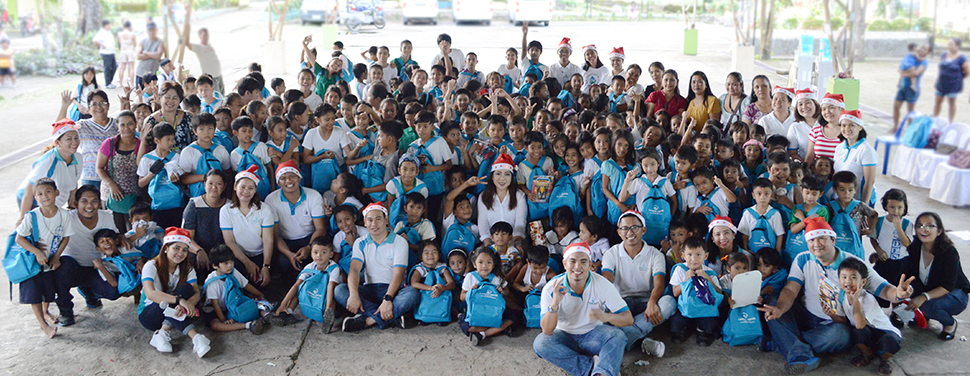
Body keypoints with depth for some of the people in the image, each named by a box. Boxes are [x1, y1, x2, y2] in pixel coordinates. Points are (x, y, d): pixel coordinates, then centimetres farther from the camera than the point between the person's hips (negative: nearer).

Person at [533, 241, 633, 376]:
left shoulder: (602, 285, -13)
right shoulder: (551, 288, -15)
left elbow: (628, 319, -15)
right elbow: (547, 331, -19)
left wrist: (607, 317, -38)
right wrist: (554, 303, -37)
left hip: (593, 334, 0)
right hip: (564, 336, 0)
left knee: (618, 335, -29)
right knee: (540, 343, -30)